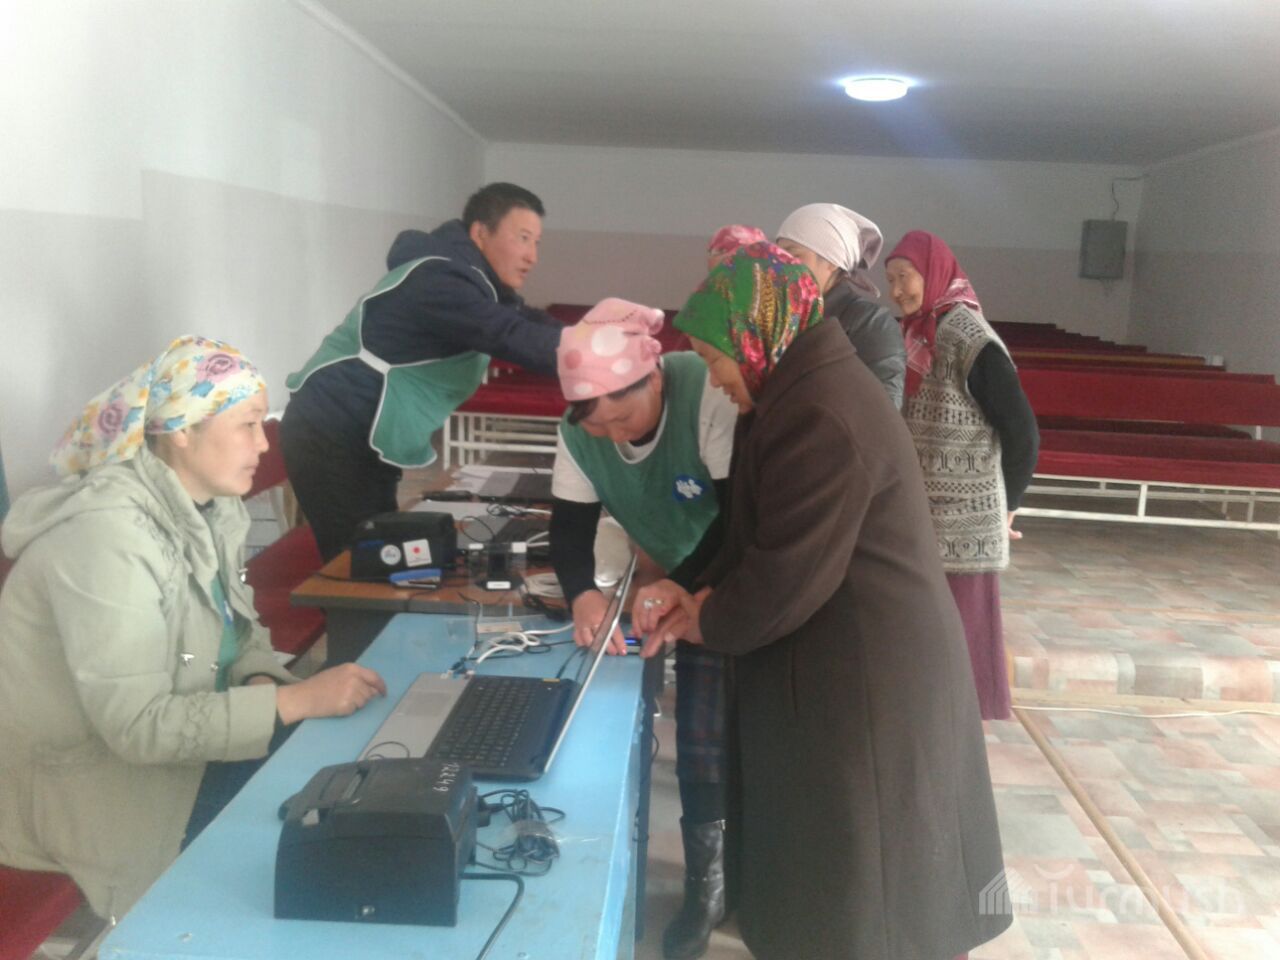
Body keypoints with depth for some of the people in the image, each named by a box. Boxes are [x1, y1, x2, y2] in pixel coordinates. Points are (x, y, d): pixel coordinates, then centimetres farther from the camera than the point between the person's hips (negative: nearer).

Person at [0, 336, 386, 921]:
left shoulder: (210, 507, -1)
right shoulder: (109, 531, -28)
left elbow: (240, 630, 8)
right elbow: (137, 726, -29)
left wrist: (266, 682, -14)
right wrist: (295, 701, -30)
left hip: (175, 745, 8)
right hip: (96, 786, -7)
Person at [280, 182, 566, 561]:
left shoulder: (477, 284, 11)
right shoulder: (439, 280, -21)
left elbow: (536, 327, 5)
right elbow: (514, 339, -33)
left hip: (365, 443, 10)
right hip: (330, 438, -10)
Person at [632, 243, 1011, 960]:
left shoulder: (821, 415, -25)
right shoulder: (808, 388, 9)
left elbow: (786, 576, -23)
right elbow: (764, 537, 14)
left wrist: (697, 624, -7)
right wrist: (698, 594, 2)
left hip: (867, 679, -10)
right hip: (850, 664, 10)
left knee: (856, 883, 8)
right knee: (836, 867, 22)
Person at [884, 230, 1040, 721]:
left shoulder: (969, 340, -14)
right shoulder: (922, 336, 11)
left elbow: (1023, 436, -14)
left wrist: (1004, 508, -1)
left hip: (959, 530, -7)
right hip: (923, 525, 8)